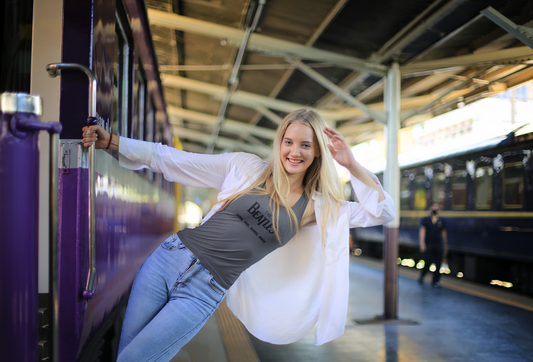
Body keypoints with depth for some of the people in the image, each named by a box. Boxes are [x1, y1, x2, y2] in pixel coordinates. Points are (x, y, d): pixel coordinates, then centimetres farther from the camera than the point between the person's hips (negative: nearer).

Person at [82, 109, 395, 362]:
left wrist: (351, 165, -10)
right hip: (171, 257, 2)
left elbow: (383, 212, 0)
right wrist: (111, 142, 0)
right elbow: (173, 160, 4)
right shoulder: (247, 167, 3)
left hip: (205, 291, -2)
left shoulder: (316, 207, 3)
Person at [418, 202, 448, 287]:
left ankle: (435, 281, 10)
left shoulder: (441, 220, 14)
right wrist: (422, 243, -18)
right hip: (428, 245, -3)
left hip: (438, 245, 3)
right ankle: (422, 277, 21)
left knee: (438, 264, -2)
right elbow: (422, 231, -6)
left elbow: (443, 233, 18)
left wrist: (445, 245, 17)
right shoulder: (425, 219, 4)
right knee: (427, 263, -6)